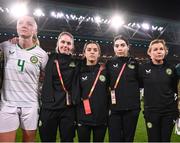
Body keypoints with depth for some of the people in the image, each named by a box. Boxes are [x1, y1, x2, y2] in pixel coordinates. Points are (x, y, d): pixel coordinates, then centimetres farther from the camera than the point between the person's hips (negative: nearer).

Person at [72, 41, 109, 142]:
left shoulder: (105, 71, 3)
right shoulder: (79, 72, 2)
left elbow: (110, 92, 6)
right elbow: (75, 94, 1)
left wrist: (109, 110, 3)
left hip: (101, 118, 1)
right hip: (83, 118, 0)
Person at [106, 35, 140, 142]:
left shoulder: (134, 63, 6)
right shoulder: (109, 63, 4)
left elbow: (140, 82, 13)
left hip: (131, 108, 1)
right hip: (114, 108, 0)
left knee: (129, 138, 12)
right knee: (114, 138, 3)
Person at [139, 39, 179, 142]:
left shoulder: (171, 68, 2)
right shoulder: (143, 68, -5)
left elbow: (174, 89, 11)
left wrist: (176, 108, 12)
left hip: (169, 111, 2)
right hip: (151, 111, -2)